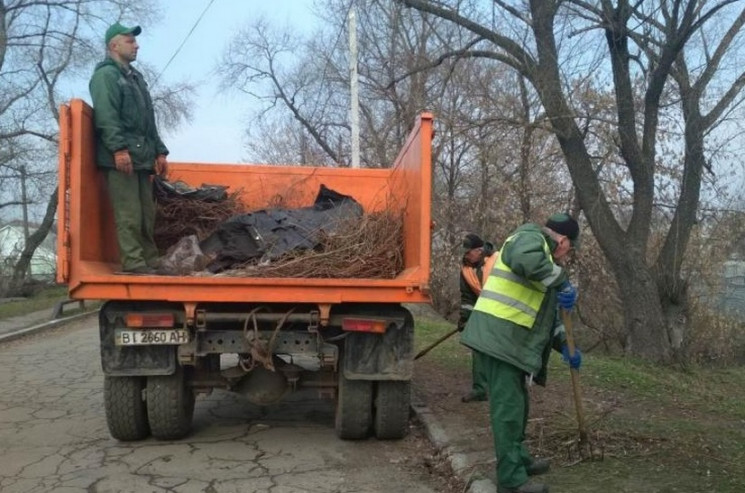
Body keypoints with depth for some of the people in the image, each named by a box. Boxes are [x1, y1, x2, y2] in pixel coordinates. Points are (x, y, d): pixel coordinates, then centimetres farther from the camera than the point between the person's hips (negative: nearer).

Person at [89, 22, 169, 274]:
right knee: (129, 215, -12)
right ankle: (134, 264, -12)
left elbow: (148, 120, 26)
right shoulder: (105, 74, -1)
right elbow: (106, 116, -14)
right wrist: (119, 148, -24)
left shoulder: (135, 77, 27)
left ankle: (150, 263, 11)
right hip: (121, 157, -9)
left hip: (142, 156, 9)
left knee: (147, 215, 7)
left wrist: (159, 151, 19)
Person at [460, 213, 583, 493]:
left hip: (511, 340, 11)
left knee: (516, 404, 21)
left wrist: (564, 346, 21)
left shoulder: (542, 252, 25)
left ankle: (519, 459, 37)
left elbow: (544, 313, 28)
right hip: (499, 337, -11)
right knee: (508, 408, -5)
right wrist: (561, 281, -23)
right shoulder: (530, 237, -6)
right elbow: (525, 259, -34)